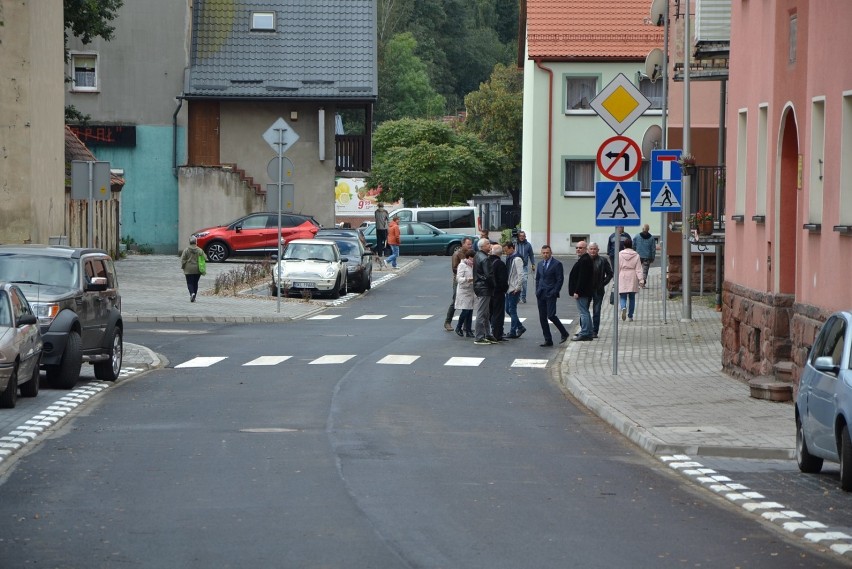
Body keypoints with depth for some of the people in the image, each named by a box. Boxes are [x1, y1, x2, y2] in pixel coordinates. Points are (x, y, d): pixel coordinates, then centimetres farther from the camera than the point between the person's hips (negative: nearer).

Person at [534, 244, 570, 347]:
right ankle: (548, 340, 9)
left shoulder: (557, 264, -5)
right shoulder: (540, 264, 15)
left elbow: (560, 280, -7)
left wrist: (554, 292, -13)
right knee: (542, 318, 4)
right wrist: (537, 291, 9)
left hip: (550, 294, -7)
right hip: (541, 295, 7)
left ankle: (564, 333, 5)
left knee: (551, 315, -16)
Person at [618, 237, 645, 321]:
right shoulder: (636, 255, -2)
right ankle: (630, 316, 12)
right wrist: (641, 280, -5)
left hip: (622, 277, -1)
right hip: (632, 278, 1)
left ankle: (623, 308, -29)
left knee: (622, 296, 2)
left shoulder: (620, 255, -3)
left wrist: (616, 279, 10)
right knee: (632, 297, 11)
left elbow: (617, 268, 1)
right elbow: (638, 269, -4)